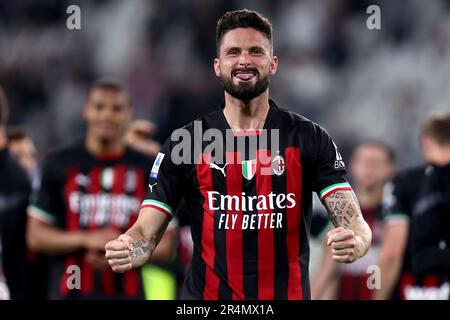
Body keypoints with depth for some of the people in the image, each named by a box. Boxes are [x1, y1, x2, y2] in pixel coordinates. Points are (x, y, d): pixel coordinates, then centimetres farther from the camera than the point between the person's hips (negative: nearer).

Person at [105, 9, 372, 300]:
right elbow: (147, 232, -4)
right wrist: (126, 251, -28)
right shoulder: (185, 142, -1)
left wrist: (354, 242, -35)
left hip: (288, 293, 0)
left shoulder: (310, 139, -3)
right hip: (207, 296, 0)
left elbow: (355, 224, -11)